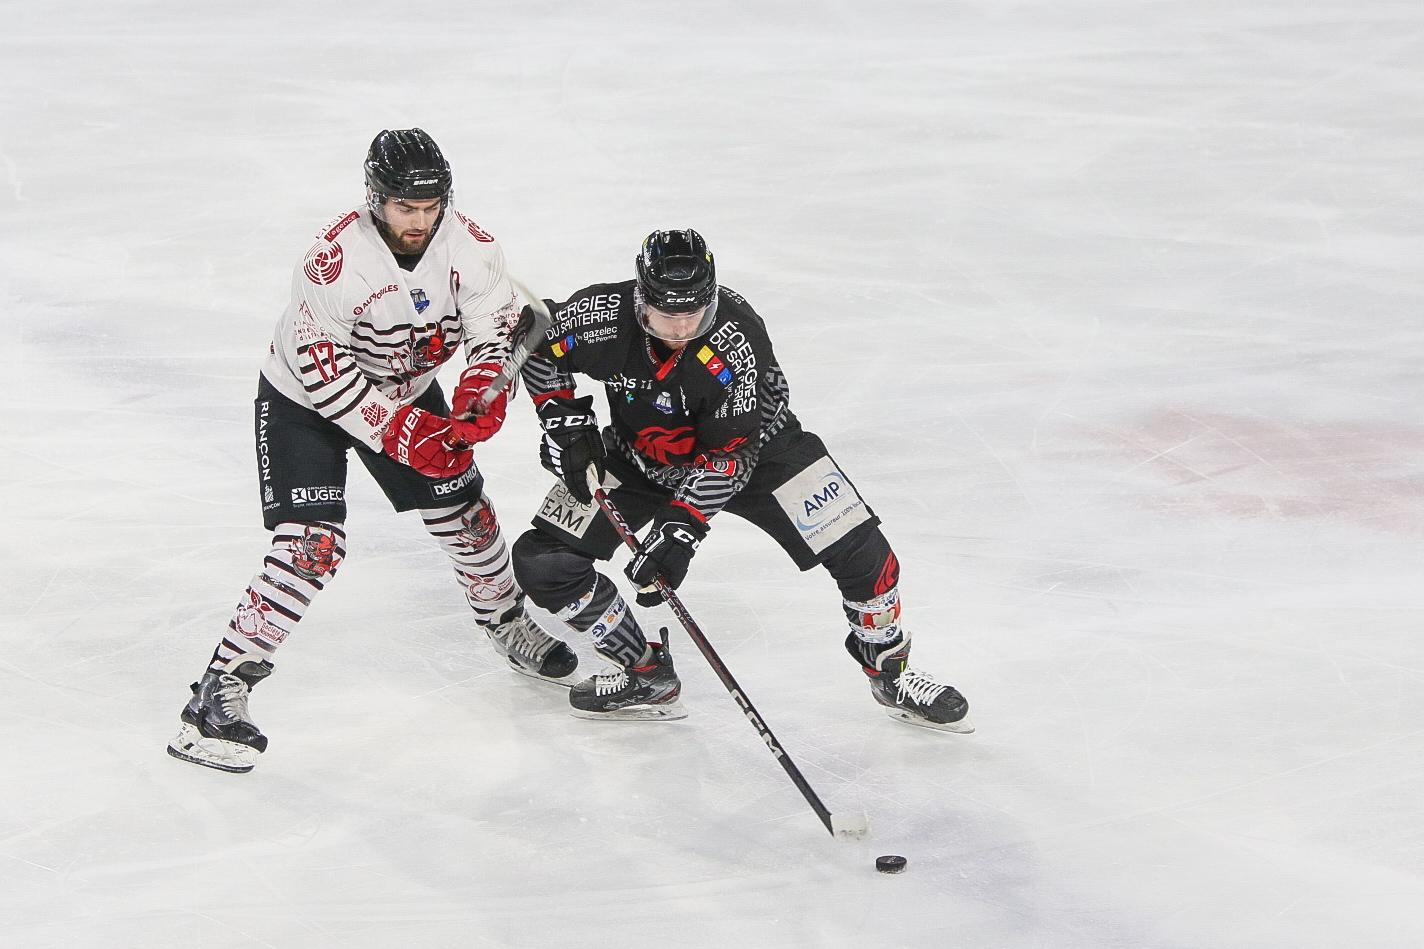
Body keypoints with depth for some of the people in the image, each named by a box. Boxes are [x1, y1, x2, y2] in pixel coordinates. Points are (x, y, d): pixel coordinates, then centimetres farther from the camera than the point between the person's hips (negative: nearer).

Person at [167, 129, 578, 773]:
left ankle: (508, 625, 39)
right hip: (305, 399, -5)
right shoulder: (335, 259, -33)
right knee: (311, 547, -18)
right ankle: (219, 691, -15)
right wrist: (401, 433, -33)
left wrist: (480, 394, -33)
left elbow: (498, 329, -12)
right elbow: (321, 370, -30)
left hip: (406, 391, 5)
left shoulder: (467, 246, -19)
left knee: (464, 512, 10)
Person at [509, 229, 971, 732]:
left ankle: (890, 672, 14)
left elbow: (728, 454, -30)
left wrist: (680, 529, -37)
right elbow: (537, 346, -6)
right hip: (637, 456, 3)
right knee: (542, 561, -11)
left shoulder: (738, 339, -34)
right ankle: (646, 674, 7)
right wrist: (566, 424, -13)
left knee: (857, 548, -14)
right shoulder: (603, 317, -28)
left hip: (752, 440, -2)